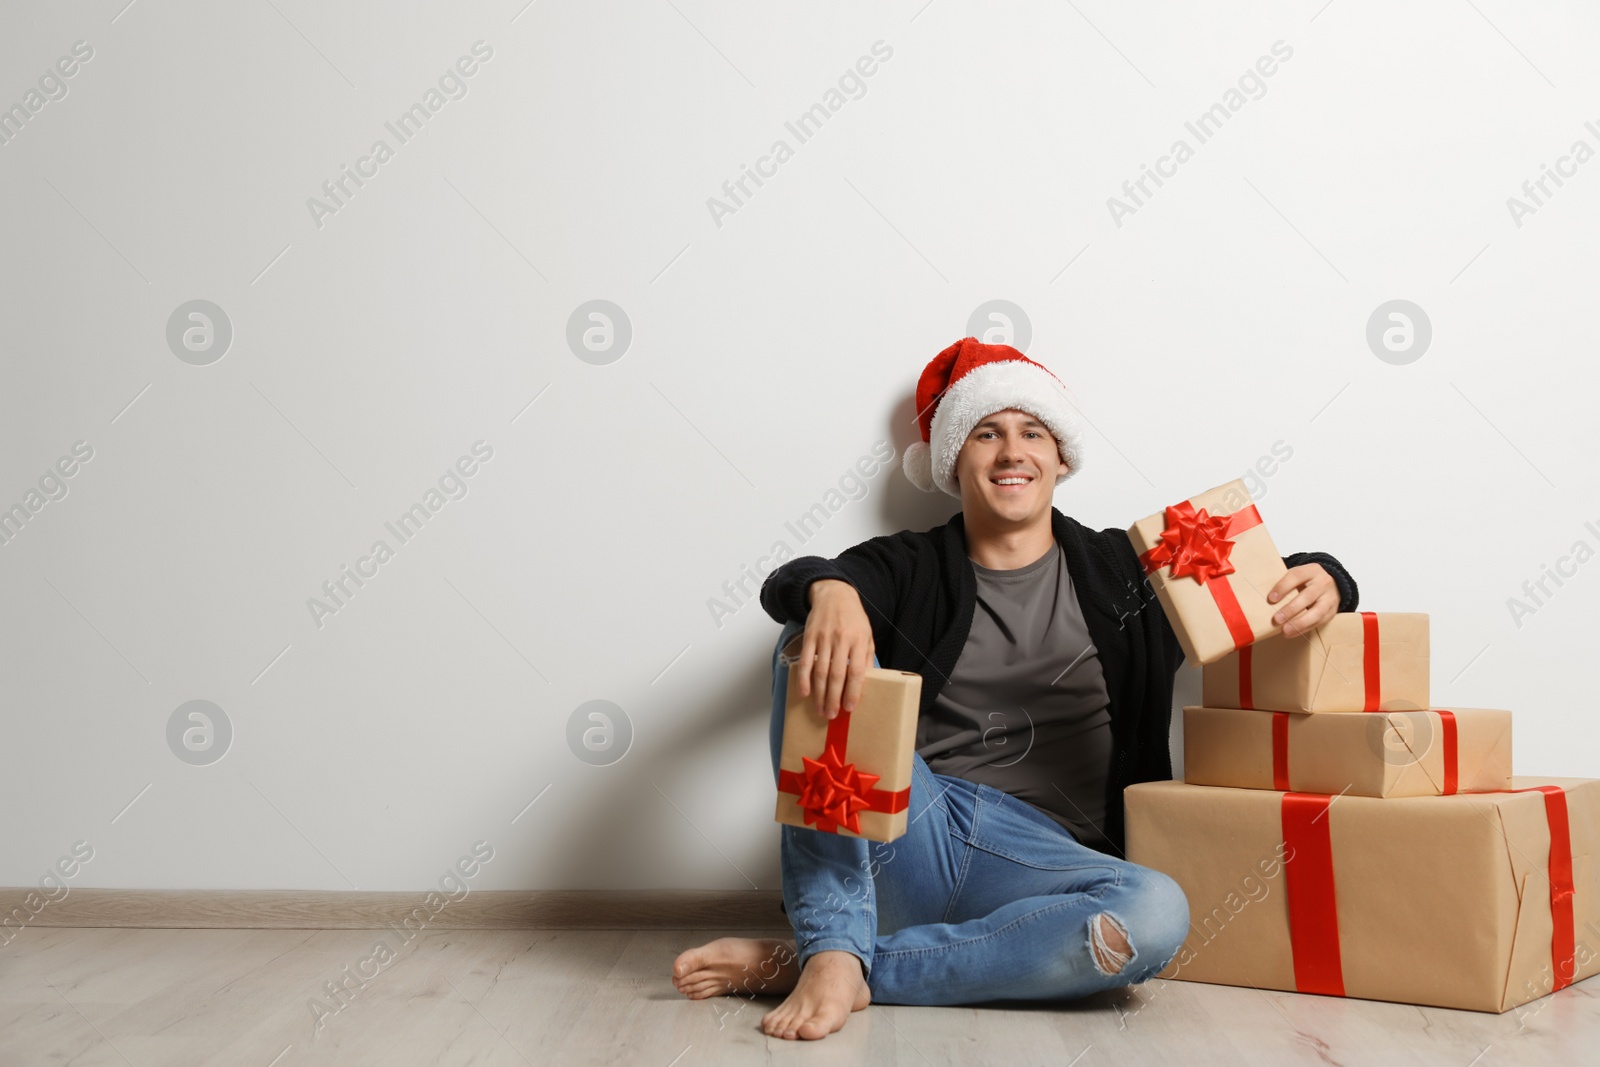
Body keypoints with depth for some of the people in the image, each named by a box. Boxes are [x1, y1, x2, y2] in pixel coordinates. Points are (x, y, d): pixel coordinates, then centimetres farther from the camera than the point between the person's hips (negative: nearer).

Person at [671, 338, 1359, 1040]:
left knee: (1157, 913, -32)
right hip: (907, 837, 0)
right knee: (814, 641, -19)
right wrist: (830, 590, -34)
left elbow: (1267, 587, 14)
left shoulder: (1124, 568, 14)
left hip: (1043, 860, 1)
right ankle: (833, 954, -29)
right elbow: (786, 584, -9)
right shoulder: (911, 567, 10)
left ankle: (799, 964, -27)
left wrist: (1321, 581, -11)